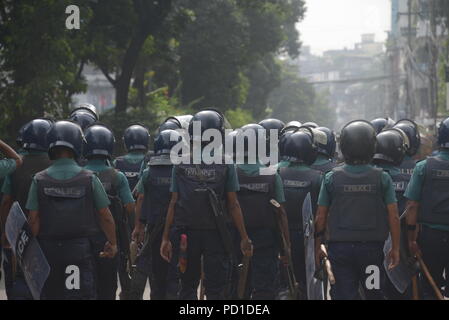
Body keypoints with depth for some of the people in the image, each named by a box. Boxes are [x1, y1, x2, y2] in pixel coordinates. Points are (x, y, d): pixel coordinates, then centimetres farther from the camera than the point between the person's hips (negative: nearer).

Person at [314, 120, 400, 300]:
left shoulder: (331, 178, -2)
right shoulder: (382, 178, -4)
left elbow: (320, 217, 0)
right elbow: (393, 217, -3)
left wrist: (318, 247, 11)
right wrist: (395, 248, 7)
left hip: (339, 248, 0)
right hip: (372, 248, 0)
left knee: (344, 295, 4)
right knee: (374, 294, 13)